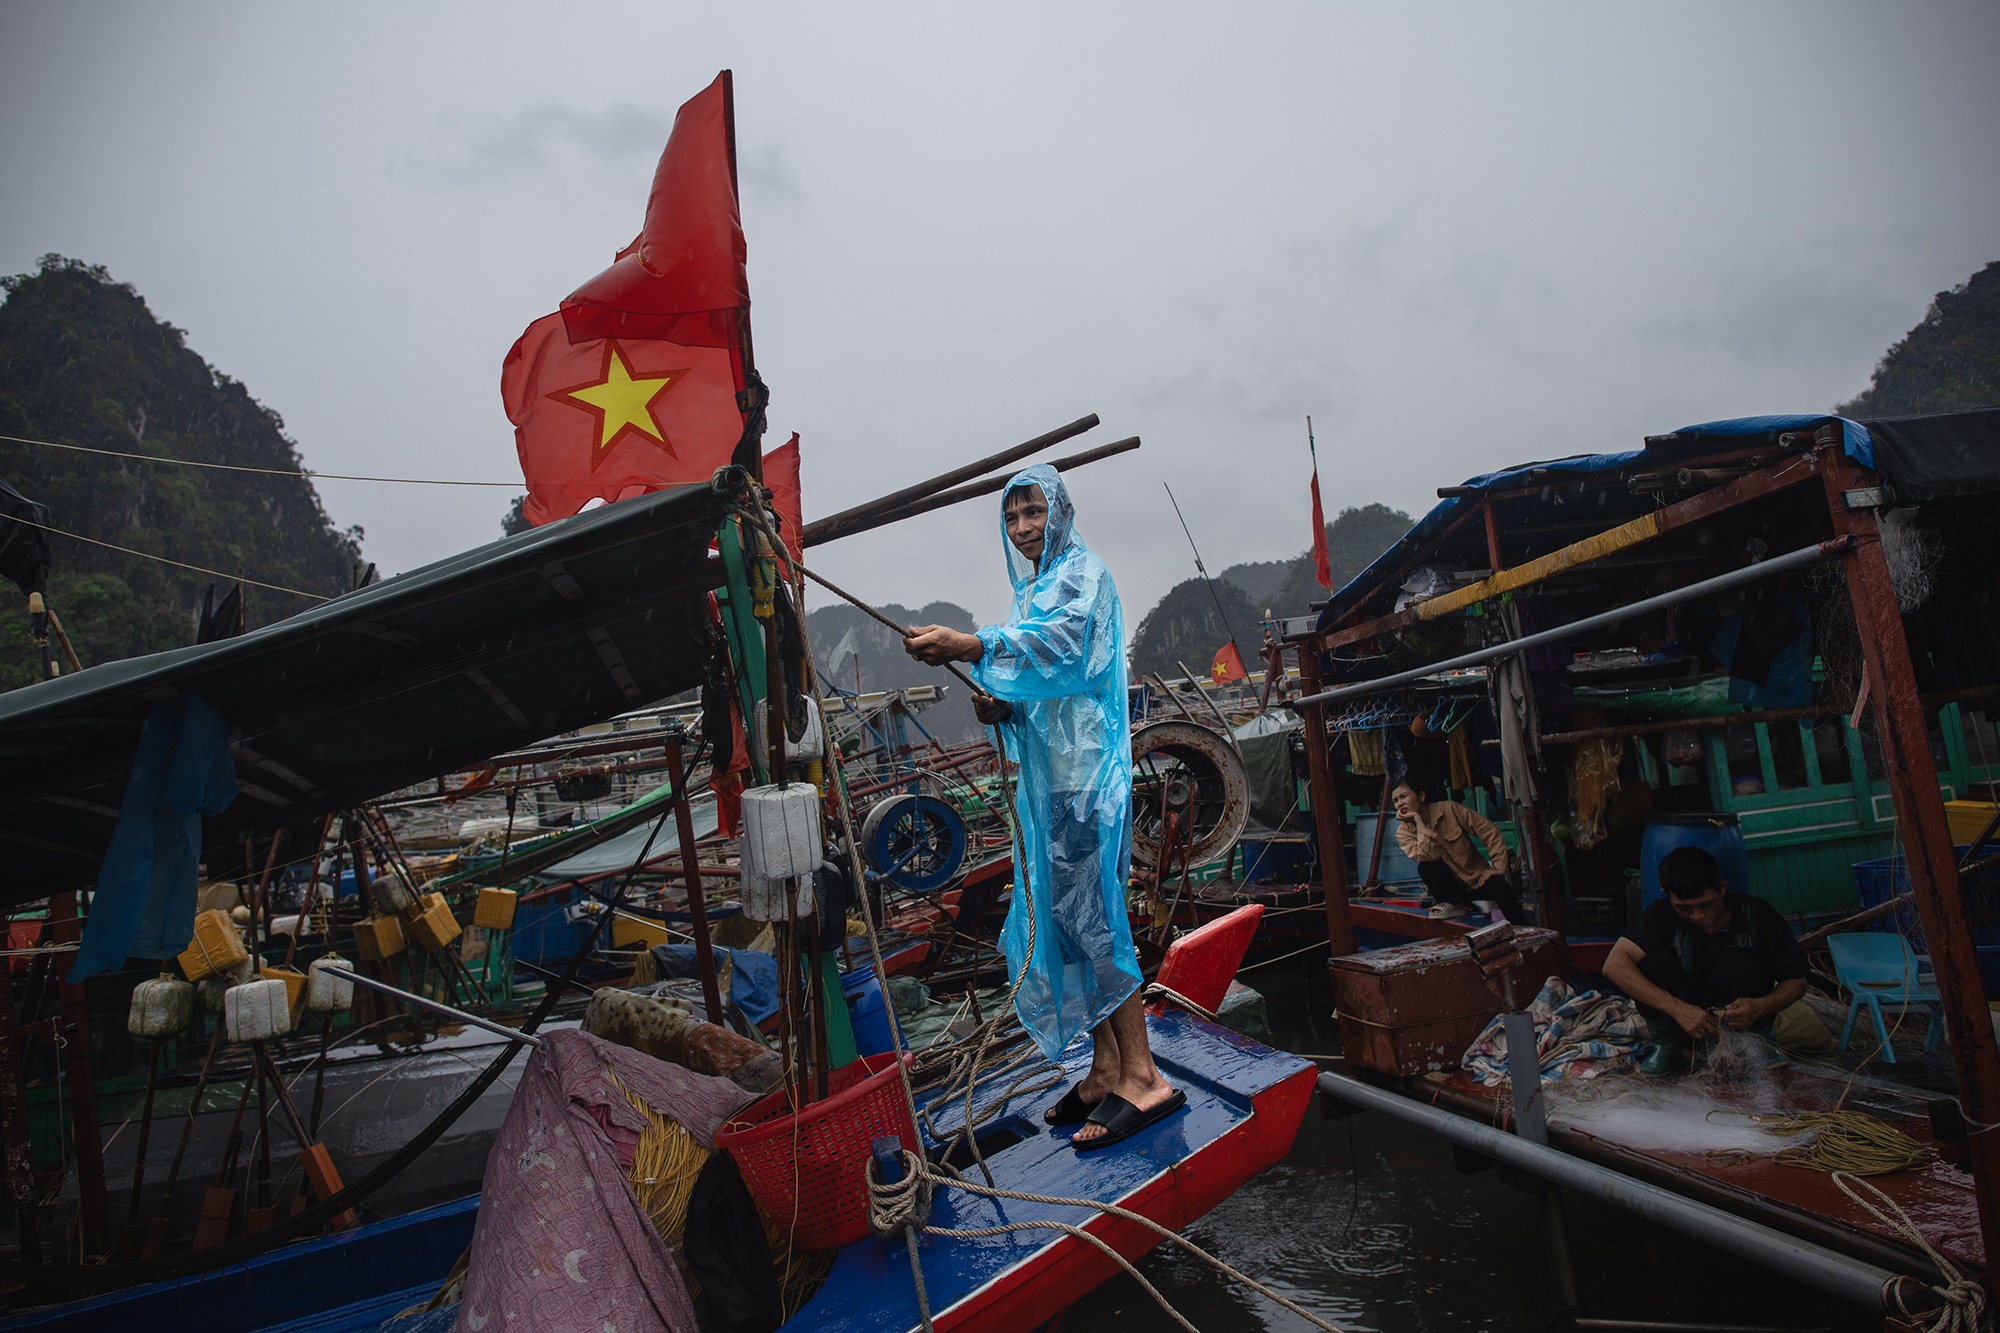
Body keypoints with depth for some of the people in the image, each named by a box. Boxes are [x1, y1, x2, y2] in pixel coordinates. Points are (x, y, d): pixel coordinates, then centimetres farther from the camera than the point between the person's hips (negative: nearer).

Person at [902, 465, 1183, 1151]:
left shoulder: (1084, 574, -3)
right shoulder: (1030, 592, 23)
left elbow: (1063, 641, -23)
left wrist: (970, 646, -36)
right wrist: (996, 706, -1)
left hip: (1084, 769, -8)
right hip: (1045, 773, 9)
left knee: (1086, 912, -11)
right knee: (1061, 912, 7)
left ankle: (1142, 1077, -3)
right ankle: (1107, 1070, 16)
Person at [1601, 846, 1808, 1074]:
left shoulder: (1756, 915, -16)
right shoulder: (1662, 916, -17)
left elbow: (1796, 982, -8)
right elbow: (1614, 965, -30)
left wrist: (1761, 1006, -30)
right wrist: (1677, 1008, -38)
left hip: (1739, 1018, 0)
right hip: (1684, 1016, 1)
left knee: (1736, 963, -28)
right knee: (1651, 958, -26)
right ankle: (1669, 1045, -8)